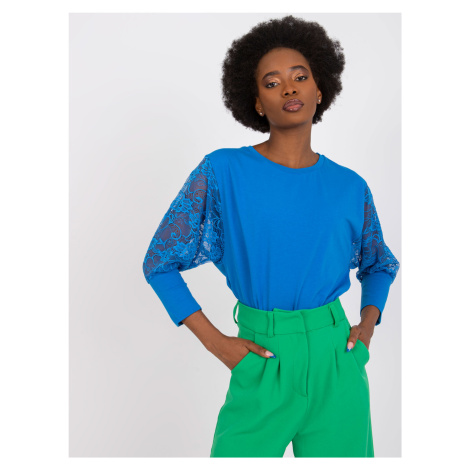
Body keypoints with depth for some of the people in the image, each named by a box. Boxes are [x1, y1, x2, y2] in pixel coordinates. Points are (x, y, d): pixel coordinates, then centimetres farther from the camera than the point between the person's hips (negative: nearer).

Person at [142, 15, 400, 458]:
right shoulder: (223, 172, -7)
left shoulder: (350, 187, 2)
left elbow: (380, 265, 20)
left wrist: (367, 324, 2)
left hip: (336, 364, 3)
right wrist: (216, 342, -7)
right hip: (263, 367, -2)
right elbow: (159, 262, -2)